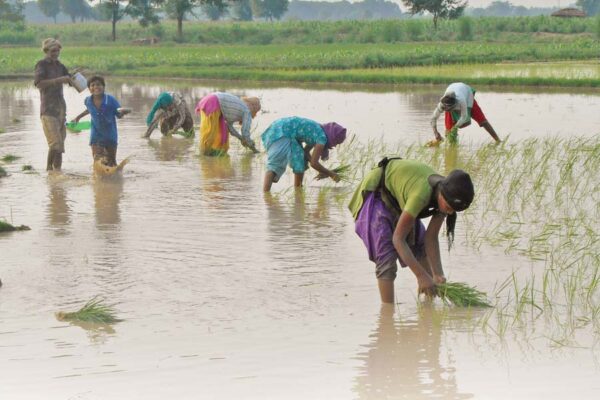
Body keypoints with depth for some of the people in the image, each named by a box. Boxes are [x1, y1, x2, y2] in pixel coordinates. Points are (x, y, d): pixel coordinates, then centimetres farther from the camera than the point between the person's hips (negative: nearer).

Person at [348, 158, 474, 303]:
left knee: (420, 245, 8)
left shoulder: (444, 192, -18)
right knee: (386, 257, -17)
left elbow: (431, 238, -13)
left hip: (397, 199, 8)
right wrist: (422, 276, -39)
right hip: (376, 196, -8)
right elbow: (398, 239, -36)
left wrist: (437, 274, -24)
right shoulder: (421, 194, -41)